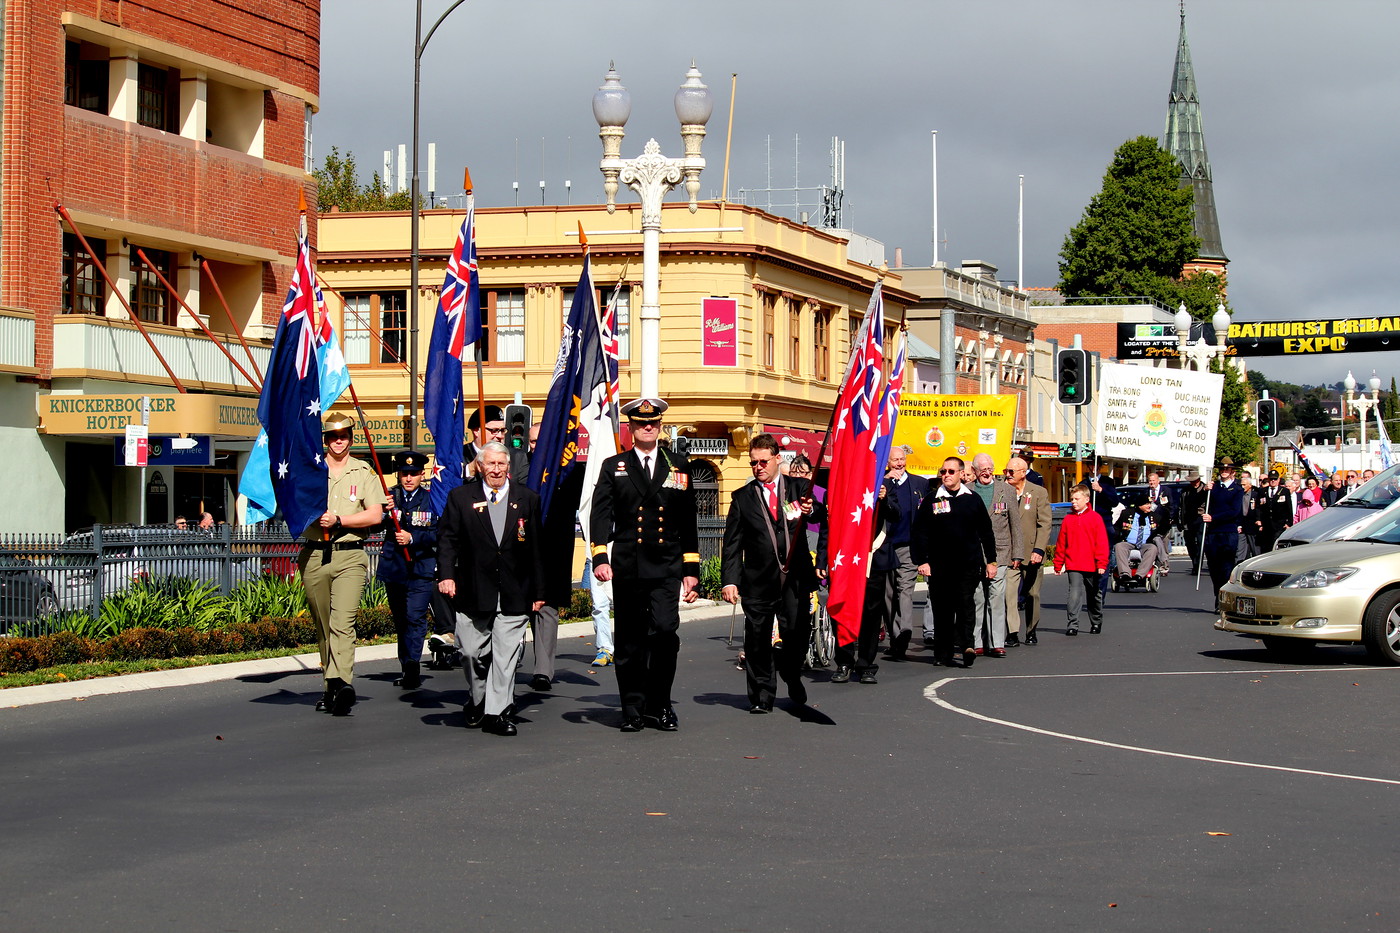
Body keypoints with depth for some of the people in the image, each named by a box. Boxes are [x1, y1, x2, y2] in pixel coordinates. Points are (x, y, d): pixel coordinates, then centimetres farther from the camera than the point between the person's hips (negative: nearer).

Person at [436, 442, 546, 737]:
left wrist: (538, 591, 5)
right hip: (473, 592, 0)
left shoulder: (527, 499, 7)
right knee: (472, 653, 6)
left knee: (506, 655, -4)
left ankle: (497, 712, 0)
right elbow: (447, 539, 3)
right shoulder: (460, 497, 5)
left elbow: (536, 548, 7)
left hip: (514, 595, 0)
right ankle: (478, 702, 27)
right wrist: (446, 574, -12)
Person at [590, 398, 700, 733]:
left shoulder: (679, 466, 12)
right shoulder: (613, 467, 9)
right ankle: (633, 710, 14)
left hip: (666, 566, 0)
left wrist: (691, 569, 8)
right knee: (629, 642, 3)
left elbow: (688, 521, 13)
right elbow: (600, 515, -1)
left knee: (665, 630, -15)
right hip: (627, 566, 0)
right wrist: (600, 558, -15)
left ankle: (660, 703, 2)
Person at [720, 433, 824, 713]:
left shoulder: (799, 488, 9)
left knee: (797, 634, 0)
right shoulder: (742, 497, 8)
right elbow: (732, 543, 5)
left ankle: (792, 677, 29)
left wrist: (811, 510, -30)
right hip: (758, 581, 0)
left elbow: (821, 516, -6)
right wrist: (729, 580, -4)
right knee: (758, 640, 1)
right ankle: (762, 697, 13)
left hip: (795, 577, 0)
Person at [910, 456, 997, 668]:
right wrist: (921, 561, -3)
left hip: (969, 564, 0)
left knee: (966, 603, -14)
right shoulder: (931, 500, 6)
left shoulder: (973, 499, 9)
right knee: (942, 609, 3)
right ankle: (943, 652, 9)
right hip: (940, 566, 0)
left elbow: (986, 532, 14)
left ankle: (965, 643, -19)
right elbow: (920, 533, 5)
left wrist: (991, 561, 11)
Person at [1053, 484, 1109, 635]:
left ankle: (1096, 622, 31)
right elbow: (1061, 543, 7)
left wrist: (1101, 563, -9)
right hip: (1073, 566, 0)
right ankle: (1072, 625, -14)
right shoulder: (1068, 519, 4)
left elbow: (1102, 543, -4)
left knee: (1093, 595, 15)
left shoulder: (1095, 518, -2)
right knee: (1074, 593, -13)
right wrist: (1058, 564, 7)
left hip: (1091, 566, 0)